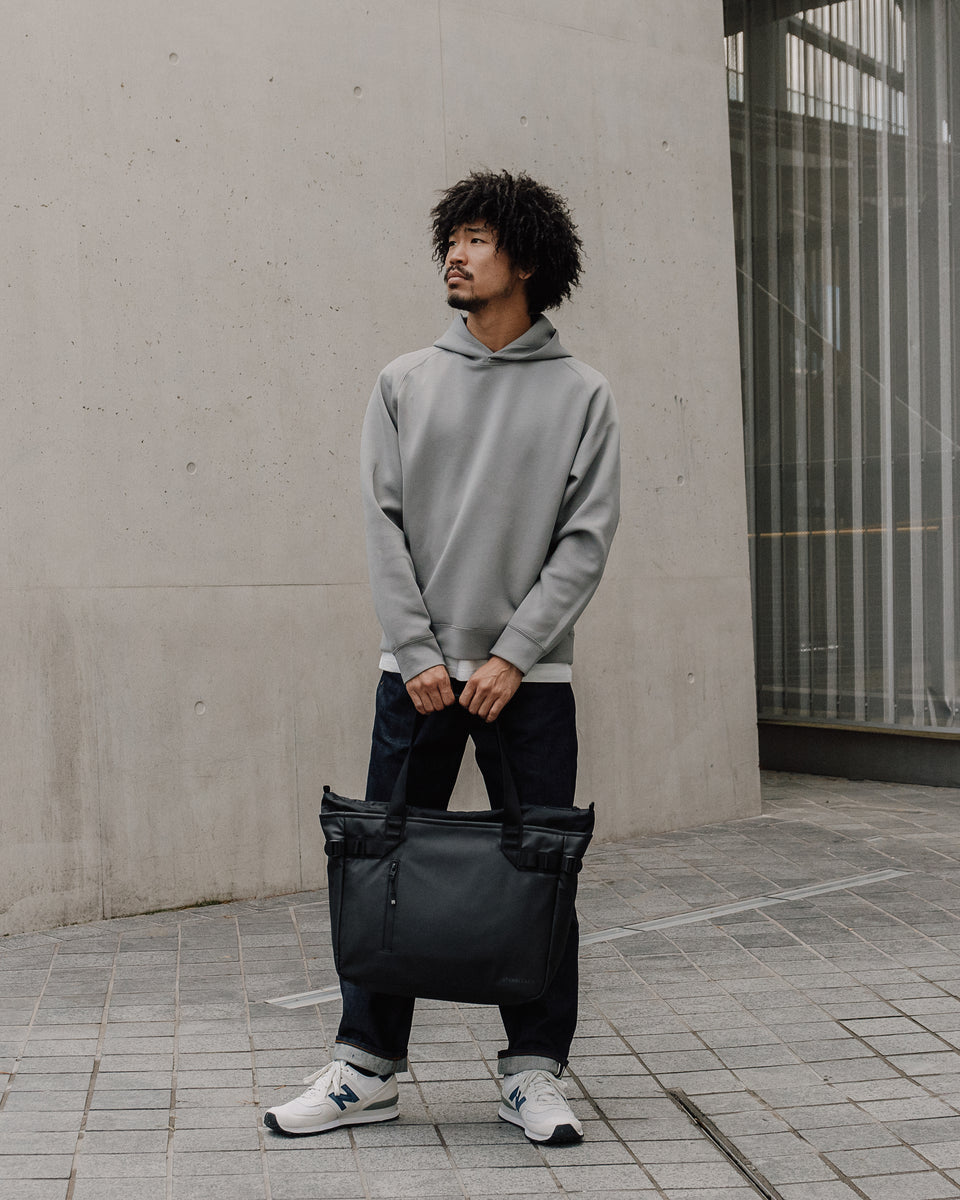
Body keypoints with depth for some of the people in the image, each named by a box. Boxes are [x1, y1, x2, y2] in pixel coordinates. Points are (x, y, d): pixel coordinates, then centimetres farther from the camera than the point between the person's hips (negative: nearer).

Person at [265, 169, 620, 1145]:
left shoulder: (580, 393, 4)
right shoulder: (405, 384, 9)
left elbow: (586, 539, -2)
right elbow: (383, 526, 3)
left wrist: (513, 655, -12)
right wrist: (419, 654, -8)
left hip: (530, 678, -1)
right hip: (417, 672, 1)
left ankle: (534, 1071, 16)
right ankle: (366, 1066, 16)